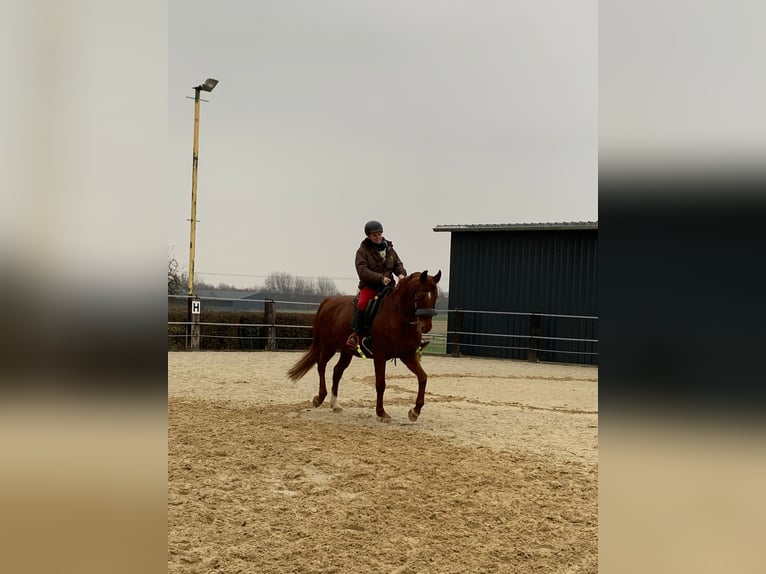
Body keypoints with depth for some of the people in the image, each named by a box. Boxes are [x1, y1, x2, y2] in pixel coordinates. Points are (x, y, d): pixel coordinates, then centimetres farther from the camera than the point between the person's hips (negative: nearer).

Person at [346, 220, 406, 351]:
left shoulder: (389, 249, 12)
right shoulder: (363, 250, -3)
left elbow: (398, 264, 16)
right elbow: (363, 271, -13)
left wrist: (401, 273, -8)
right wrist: (380, 278, -24)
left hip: (388, 285, 4)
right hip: (369, 286, -4)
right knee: (362, 302, -30)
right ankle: (355, 334, -21)